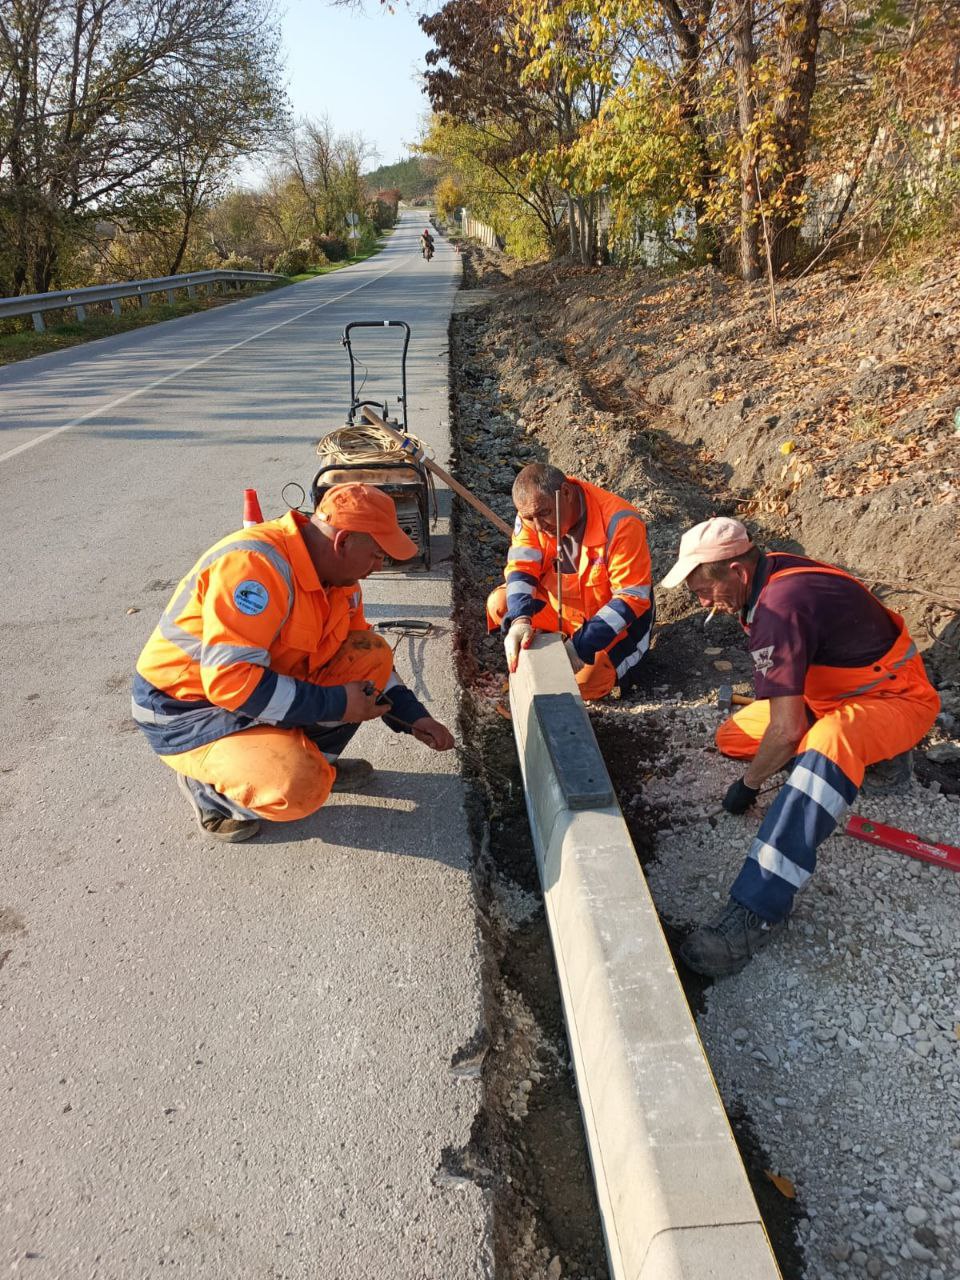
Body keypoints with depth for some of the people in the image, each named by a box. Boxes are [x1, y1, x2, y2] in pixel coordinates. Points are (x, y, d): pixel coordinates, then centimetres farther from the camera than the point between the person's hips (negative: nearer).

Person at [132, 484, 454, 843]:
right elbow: (229, 679, -35)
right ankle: (205, 786, -1)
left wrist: (413, 717, 3)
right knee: (301, 787, -31)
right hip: (187, 709, -8)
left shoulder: (334, 570, -2)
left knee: (373, 657, -4)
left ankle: (313, 757, 10)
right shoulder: (254, 564, -31)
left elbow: (363, 653, 12)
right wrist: (334, 703, -28)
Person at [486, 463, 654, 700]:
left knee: (585, 684, -23)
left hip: (615, 616, -4)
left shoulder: (619, 523, -31)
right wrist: (520, 620, -41)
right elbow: (521, 567, -20)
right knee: (499, 603, -13)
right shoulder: (532, 509, -16)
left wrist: (581, 645, -37)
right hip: (560, 604, 5)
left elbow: (631, 597, -29)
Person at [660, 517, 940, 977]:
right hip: (834, 693, 10)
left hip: (899, 699, -10)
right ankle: (872, 753, 12)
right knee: (732, 737, 5)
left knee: (828, 741, -42)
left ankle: (757, 909, -47)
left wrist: (749, 784, -14)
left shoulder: (780, 608, -32)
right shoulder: (772, 568, -5)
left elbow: (787, 730, -28)